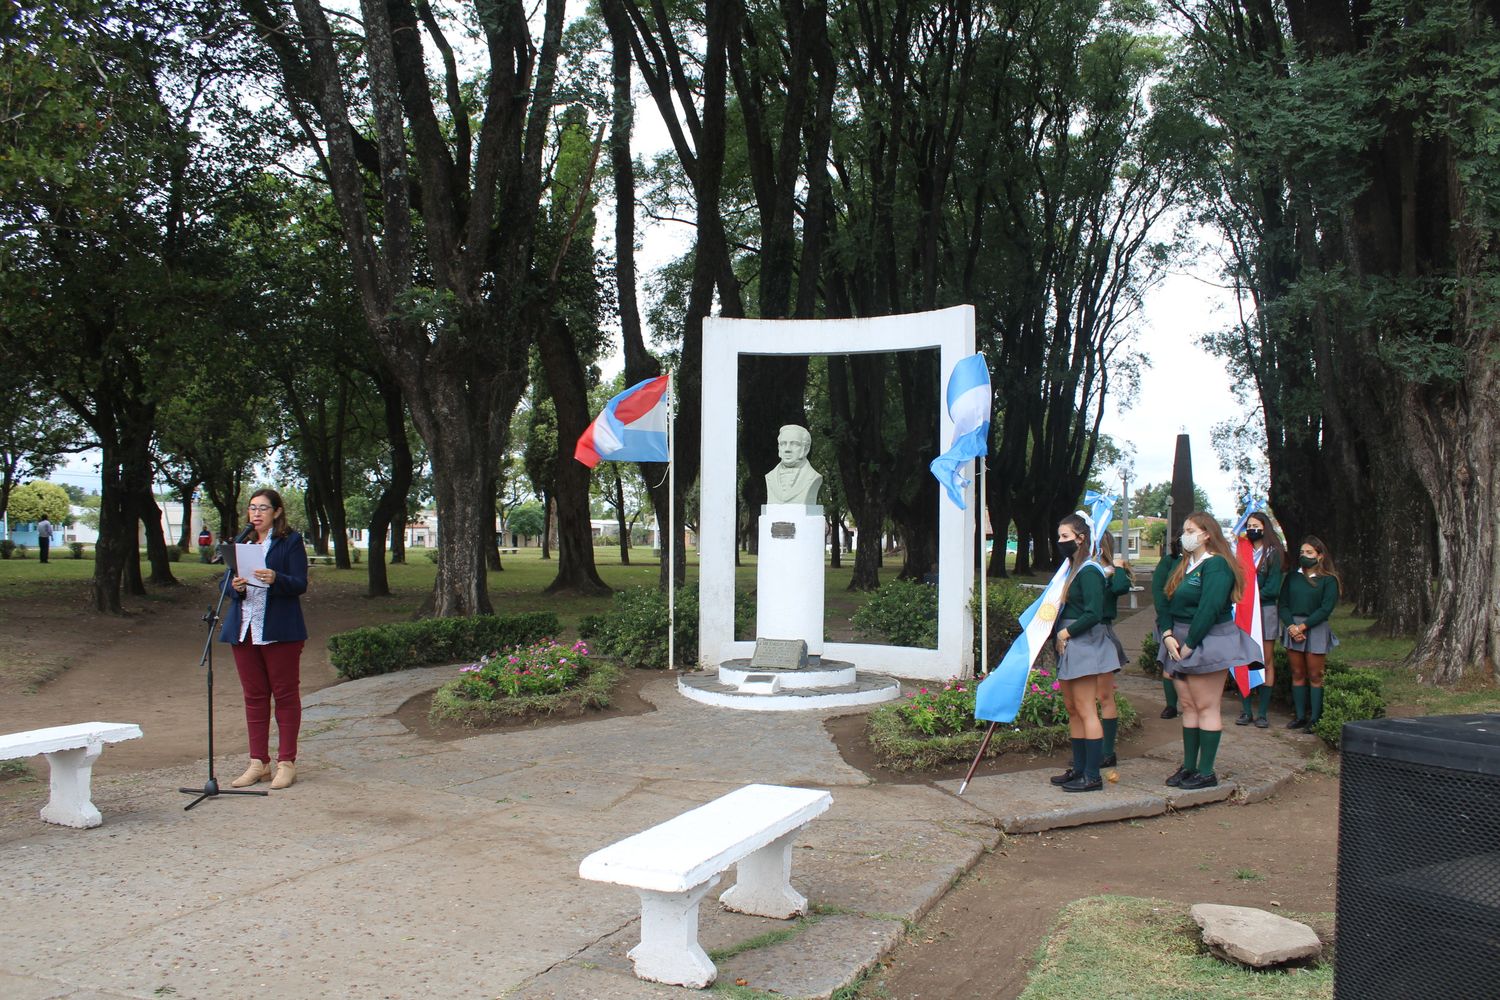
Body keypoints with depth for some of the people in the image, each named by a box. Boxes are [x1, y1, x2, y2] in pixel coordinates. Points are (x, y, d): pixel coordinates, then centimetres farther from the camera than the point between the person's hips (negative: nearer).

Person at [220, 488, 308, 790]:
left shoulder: (291, 541, 0)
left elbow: (300, 584, -8)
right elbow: (226, 581, 12)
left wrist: (275, 579, -27)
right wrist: (235, 587, -11)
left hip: (279, 630, -5)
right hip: (245, 629, 5)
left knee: (285, 694, 1)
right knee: (254, 696, 9)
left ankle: (286, 762, 7)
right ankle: (258, 762, 16)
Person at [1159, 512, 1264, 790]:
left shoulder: (1216, 565, -13)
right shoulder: (1182, 565, 14)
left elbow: (1209, 609, -21)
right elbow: (1166, 602, 10)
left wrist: (1189, 644, -19)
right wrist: (1167, 635, -5)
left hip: (1208, 642, -9)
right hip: (1180, 644, 9)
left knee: (1206, 707, -3)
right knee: (1187, 706, 11)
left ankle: (1206, 772, 3)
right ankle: (1189, 766, 18)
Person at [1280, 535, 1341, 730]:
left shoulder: (1328, 580, -1)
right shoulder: (1292, 578, 10)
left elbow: (1325, 609, -8)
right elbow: (1283, 604, 5)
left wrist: (1303, 626, -13)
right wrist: (1291, 626, -11)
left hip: (1315, 629, -4)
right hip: (1292, 628, 4)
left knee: (1315, 676, -1)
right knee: (1297, 674, 6)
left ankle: (1315, 718, 3)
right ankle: (1299, 716, 10)